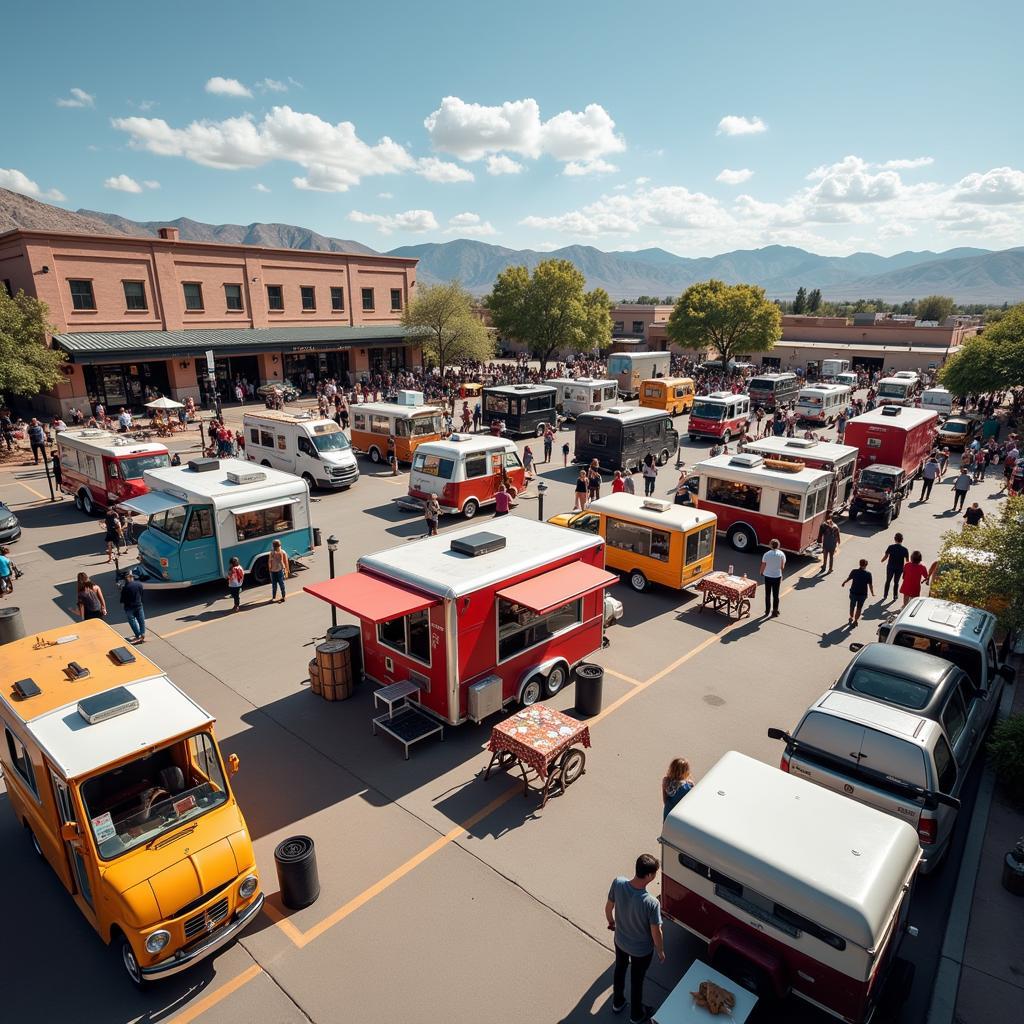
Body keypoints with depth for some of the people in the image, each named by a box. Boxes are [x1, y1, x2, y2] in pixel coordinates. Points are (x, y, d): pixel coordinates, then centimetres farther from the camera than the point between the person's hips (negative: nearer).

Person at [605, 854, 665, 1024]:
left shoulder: (618, 883, -27)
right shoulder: (651, 903, -39)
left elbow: (608, 907, -8)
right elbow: (656, 933, -22)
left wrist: (611, 922, 14)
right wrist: (661, 951, -1)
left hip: (620, 941, 4)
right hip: (642, 950, -3)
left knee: (620, 970, 31)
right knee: (637, 980, 24)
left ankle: (617, 1003, 56)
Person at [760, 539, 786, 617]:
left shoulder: (766, 554, -12)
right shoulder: (781, 554, -10)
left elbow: (763, 566, -6)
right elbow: (782, 567, -5)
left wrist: (761, 573, 14)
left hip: (768, 576, 0)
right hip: (777, 576, 0)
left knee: (767, 594, 14)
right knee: (776, 595, 10)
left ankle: (767, 611, 23)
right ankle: (775, 612, 15)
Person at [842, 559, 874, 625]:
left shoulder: (854, 571, -10)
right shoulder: (868, 574, -14)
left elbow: (848, 578, 7)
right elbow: (870, 585, -9)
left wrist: (844, 582, 29)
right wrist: (872, 593, 7)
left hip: (853, 592, 1)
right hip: (863, 594, -1)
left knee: (852, 606, 22)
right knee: (859, 607, 15)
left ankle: (851, 618, 39)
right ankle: (855, 620, 21)